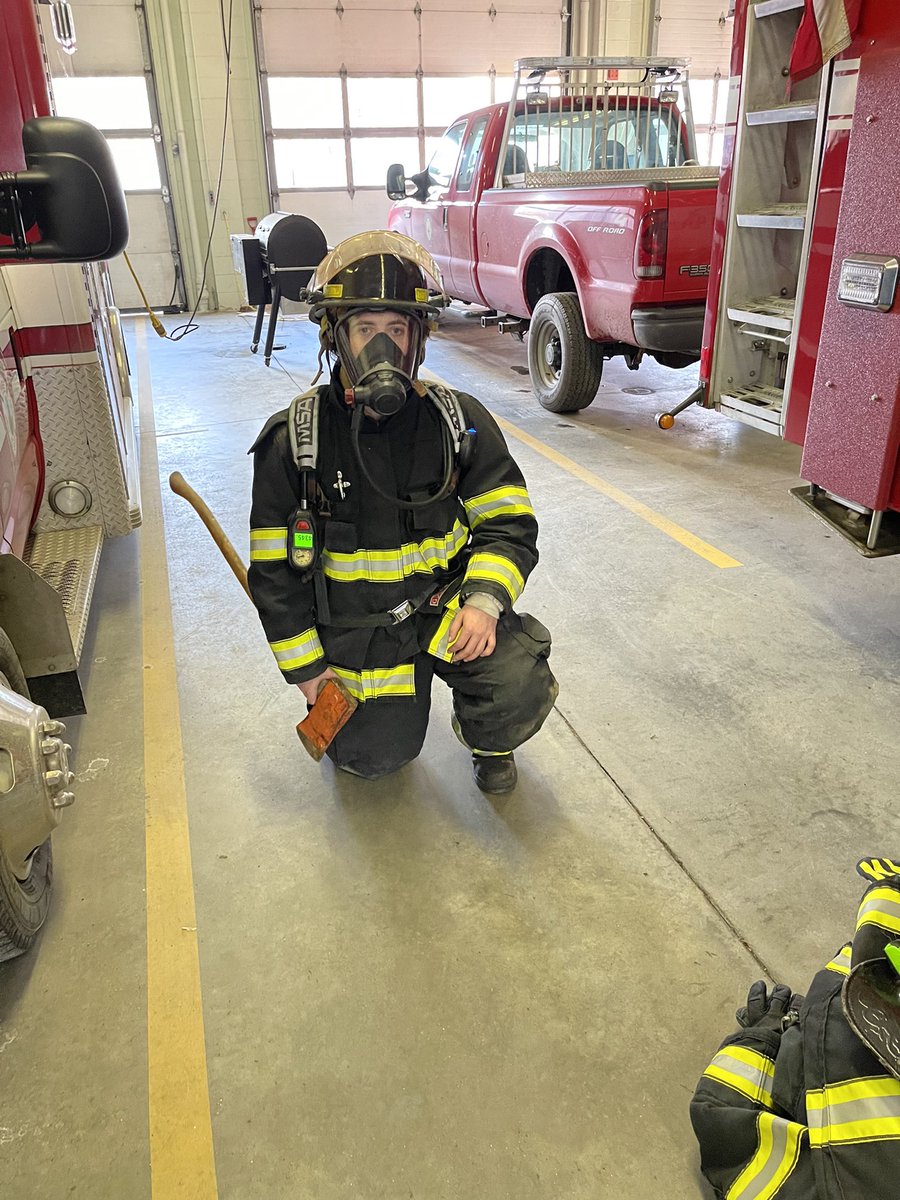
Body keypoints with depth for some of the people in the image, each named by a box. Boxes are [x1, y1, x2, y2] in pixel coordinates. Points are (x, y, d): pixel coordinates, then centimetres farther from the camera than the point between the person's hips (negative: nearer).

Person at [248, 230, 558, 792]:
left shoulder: (459, 420, -7)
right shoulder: (293, 440, -10)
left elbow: (509, 523, -5)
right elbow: (275, 568, -3)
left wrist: (484, 600, -24)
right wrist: (306, 666, -2)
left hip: (447, 603, 0)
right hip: (353, 628, 1)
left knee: (521, 692, -22)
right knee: (376, 758, -1)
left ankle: (489, 742, 14)